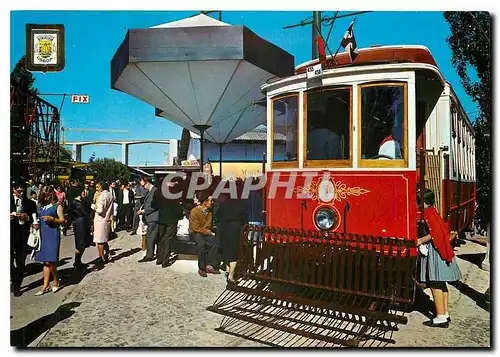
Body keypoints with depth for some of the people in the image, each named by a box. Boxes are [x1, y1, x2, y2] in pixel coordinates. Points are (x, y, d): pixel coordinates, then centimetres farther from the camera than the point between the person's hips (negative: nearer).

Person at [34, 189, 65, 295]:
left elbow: (62, 220, -3)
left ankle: (56, 282, 13)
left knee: (50, 261, -7)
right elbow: (40, 219, 26)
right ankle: (45, 285, 12)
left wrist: (52, 219, -18)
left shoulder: (57, 206, 1)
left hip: (52, 234, -6)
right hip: (42, 234, 6)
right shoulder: (42, 207, 18)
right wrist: (36, 225, 6)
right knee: (45, 262, 8)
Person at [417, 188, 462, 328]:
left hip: (434, 251, -10)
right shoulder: (433, 211, 14)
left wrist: (421, 240, -15)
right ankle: (445, 314, 23)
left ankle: (441, 318, 0)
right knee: (441, 284, 15)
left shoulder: (428, 213, -15)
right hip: (440, 250, 10)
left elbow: (436, 232, -22)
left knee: (435, 284, -5)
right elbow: (444, 229, 18)